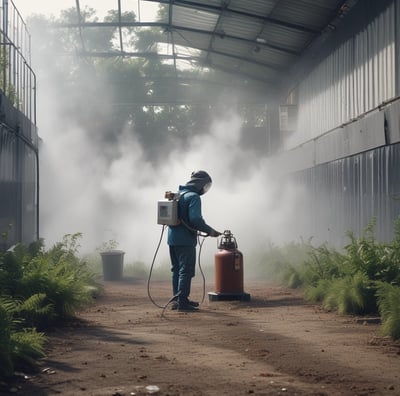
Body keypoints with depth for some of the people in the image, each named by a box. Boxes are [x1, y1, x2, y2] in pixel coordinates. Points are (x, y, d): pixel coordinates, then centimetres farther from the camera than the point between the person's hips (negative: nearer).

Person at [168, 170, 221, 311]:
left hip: (173, 238, 9)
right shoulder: (193, 197, -13)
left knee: (177, 270, 15)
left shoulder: (178, 194, 15)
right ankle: (182, 302, -5)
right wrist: (210, 231, -12)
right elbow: (195, 219, -24)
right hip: (185, 240, -9)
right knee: (186, 271, -4)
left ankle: (178, 300, 21)